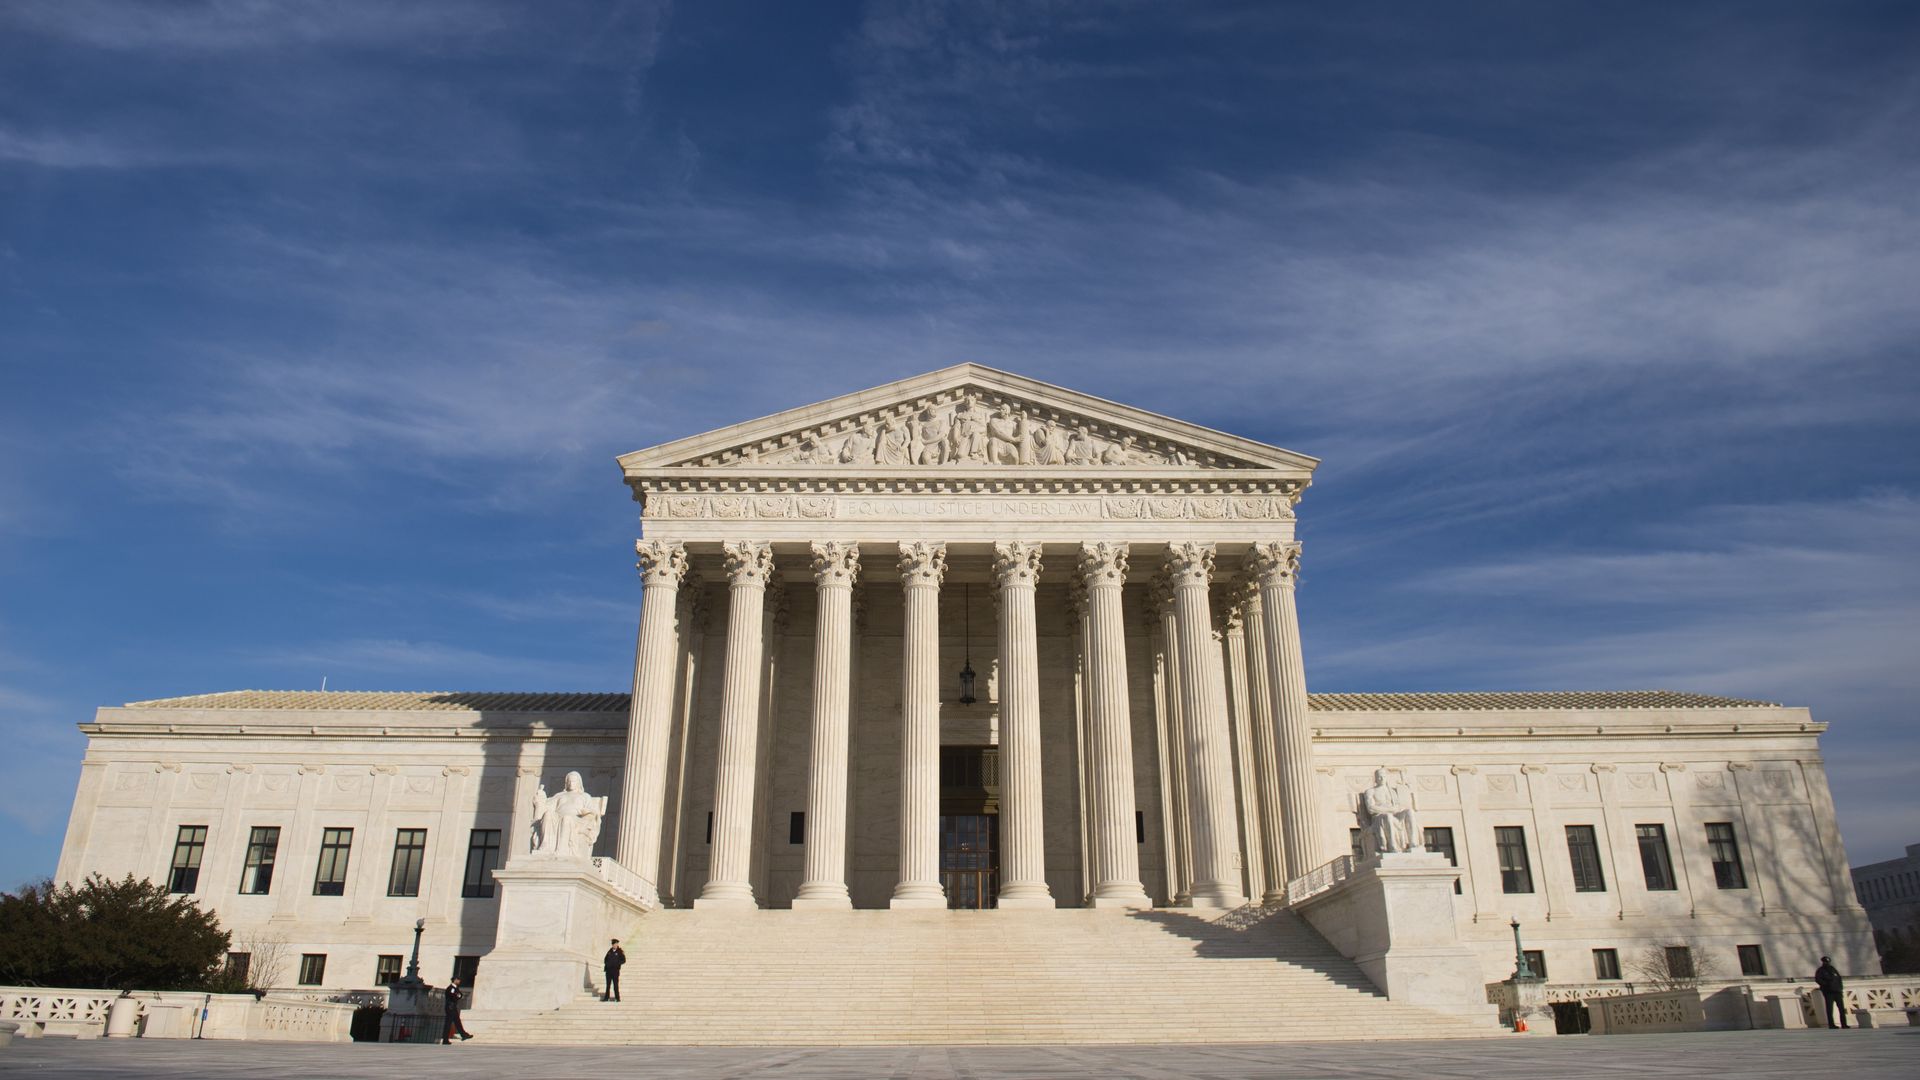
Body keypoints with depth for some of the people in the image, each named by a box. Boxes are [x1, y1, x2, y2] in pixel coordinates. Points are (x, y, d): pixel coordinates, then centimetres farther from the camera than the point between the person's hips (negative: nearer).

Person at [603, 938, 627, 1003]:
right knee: (608, 984, 7)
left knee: (615, 984, -4)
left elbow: (623, 960, -5)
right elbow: (606, 959, 21)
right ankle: (606, 997, 12)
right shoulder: (610, 951, 13)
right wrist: (606, 963, 2)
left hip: (615, 970, -5)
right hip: (608, 970, 5)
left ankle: (617, 998, 0)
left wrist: (616, 963, -15)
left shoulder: (620, 952, -2)